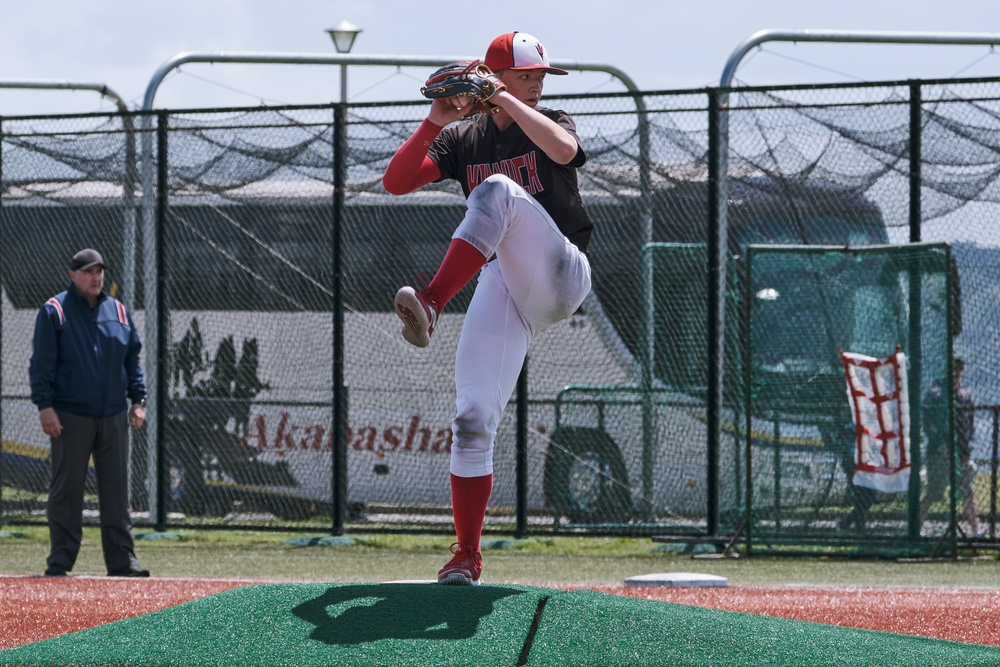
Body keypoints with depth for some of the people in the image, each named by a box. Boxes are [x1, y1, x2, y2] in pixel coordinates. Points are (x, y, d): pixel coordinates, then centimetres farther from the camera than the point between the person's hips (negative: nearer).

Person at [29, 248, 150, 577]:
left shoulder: (118, 312, 13)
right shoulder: (54, 311, -1)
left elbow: (133, 360, 17)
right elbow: (41, 362, -5)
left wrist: (138, 400, 7)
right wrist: (45, 405, -13)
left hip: (113, 415, 4)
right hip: (70, 415, -4)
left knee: (116, 489, 4)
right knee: (66, 488, -1)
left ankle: (122, 559, 5)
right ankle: (60, 559, 4)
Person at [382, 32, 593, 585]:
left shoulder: (550, 124, 7)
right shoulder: (464, 139, 14)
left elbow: (563, 150, -19)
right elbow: (396, 182, 3)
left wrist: (505, 101, -16)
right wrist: (435, 121, -9)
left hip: (561, 277, -3)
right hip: (501, 287, 3)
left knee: (497, 189, -31)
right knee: (473, 418, -11)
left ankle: (432, 303, -46)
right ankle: (466, 557, -3)